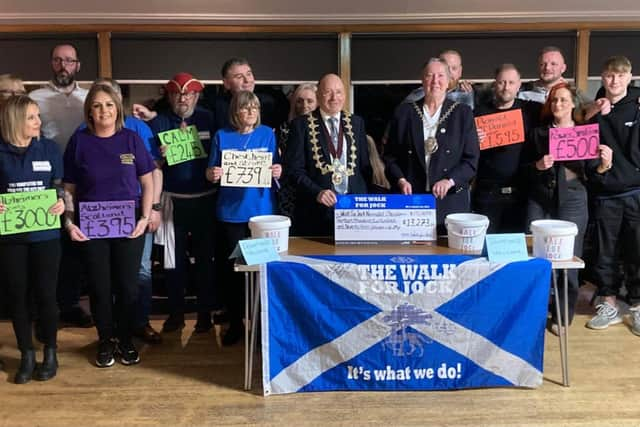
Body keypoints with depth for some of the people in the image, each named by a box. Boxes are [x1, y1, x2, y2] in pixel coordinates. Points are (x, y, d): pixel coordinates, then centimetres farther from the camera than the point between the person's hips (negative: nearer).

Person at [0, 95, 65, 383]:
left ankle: (50, 353, 21)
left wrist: (62, 203, -15)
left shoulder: (49, 148, 2)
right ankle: (27, 356, 22)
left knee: (45, 294, 4)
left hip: (45, 234, 0)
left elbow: (60, 186, 6)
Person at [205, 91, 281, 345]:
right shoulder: (222, 136, 3)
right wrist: (212, 174, -18)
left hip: (262, 210, 0)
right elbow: (211, 174, 3)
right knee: (232, 268, 6)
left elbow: (275, 170, 8)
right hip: (231, 212, 0)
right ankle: (235, 323, 20)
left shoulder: (267, 134, 5)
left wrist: (277, 172, -14)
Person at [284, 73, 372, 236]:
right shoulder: (302, 125, 2)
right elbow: (293, 168, -3)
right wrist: (317, 192, -17)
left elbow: (365, 166, 14)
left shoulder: (356, 123, 12)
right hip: (317, 211, -3)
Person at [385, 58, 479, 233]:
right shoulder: (404, 112, 9)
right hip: (410, 200, 0)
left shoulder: (463, 113, 7)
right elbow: (390, 155, 10)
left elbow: (472, 160, 3)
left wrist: (450, 181, -13)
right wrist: (400, 180, -7)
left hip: (450, 202, 0)